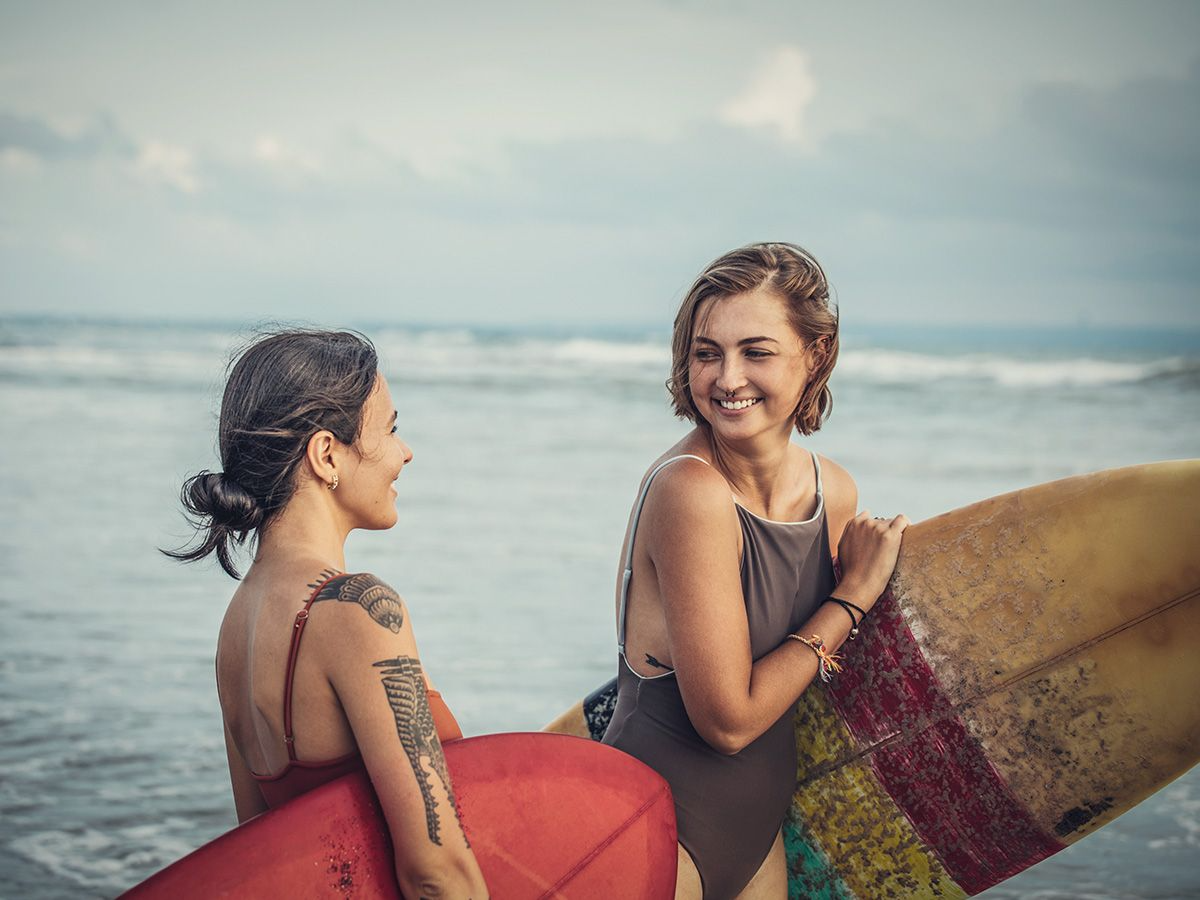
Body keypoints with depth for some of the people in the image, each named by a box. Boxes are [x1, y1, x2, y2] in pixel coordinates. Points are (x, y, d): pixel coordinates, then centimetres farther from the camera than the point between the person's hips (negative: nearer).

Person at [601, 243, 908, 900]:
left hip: (761, 833, 7)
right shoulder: (690, 489, -21)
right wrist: (853, 594, -13)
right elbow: (727, 720, -19)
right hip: (658, 838, -7)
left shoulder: (835, 493, 1)